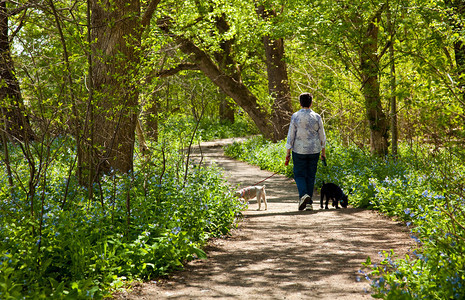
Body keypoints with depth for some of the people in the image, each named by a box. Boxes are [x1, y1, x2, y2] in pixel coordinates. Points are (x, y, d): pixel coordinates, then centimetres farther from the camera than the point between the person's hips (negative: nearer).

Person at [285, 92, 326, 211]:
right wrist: (323, 152, 14)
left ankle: (303, 194, -18)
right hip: (314, 151, 2)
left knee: (299, 174, 8)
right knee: (311, 175, 10)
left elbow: (291, 135, -6)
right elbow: (322, 136, 4)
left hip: (299, 150, -2)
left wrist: (288, 152, 1)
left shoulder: (295, 116, -7)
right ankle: (309, 203, 9)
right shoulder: (316, 117, -1)